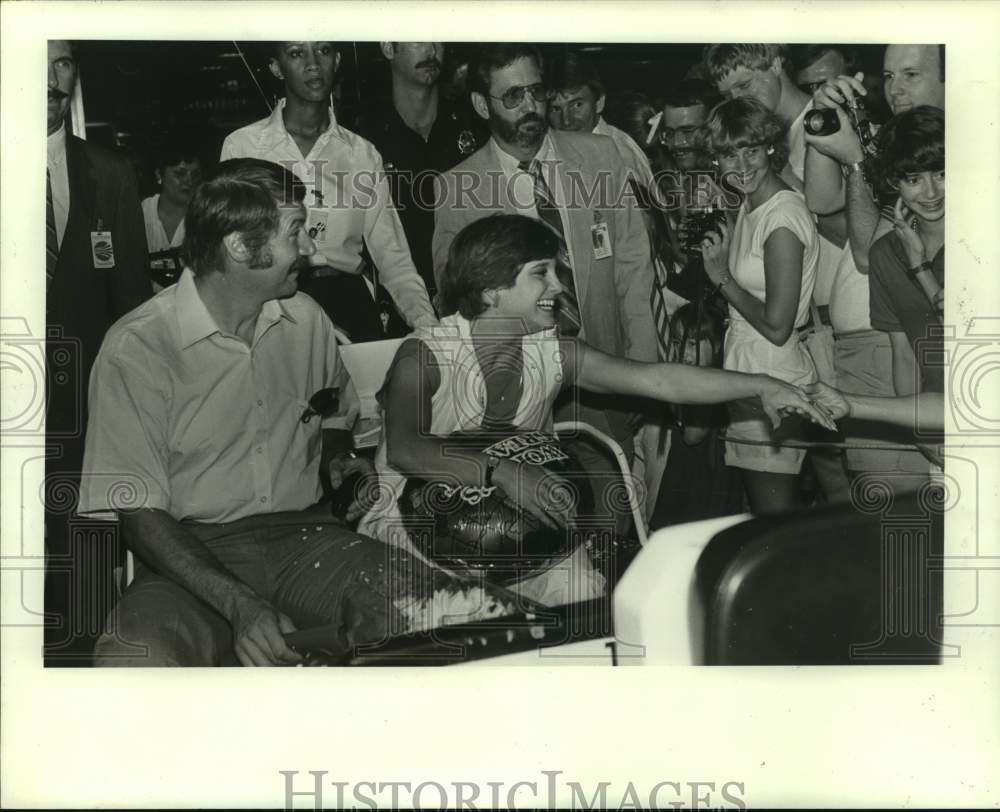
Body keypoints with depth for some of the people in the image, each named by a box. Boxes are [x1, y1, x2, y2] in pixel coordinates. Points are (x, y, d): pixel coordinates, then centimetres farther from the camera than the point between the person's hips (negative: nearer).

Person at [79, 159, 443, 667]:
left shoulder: (306, 319, 8)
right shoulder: (136, 348, -11)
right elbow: (139, 512, -13)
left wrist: (338, 460, 4)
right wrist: (241, 606, -26)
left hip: (303, 533, 4)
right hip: (194, 552, -4)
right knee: (132, 660, -37)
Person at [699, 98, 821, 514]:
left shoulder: (783, 217, -18)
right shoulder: (751, 206, 11)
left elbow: (776, 326, -19)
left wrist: (722, 277, -11)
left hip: (772, 384, -10)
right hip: (748, 376, 10)